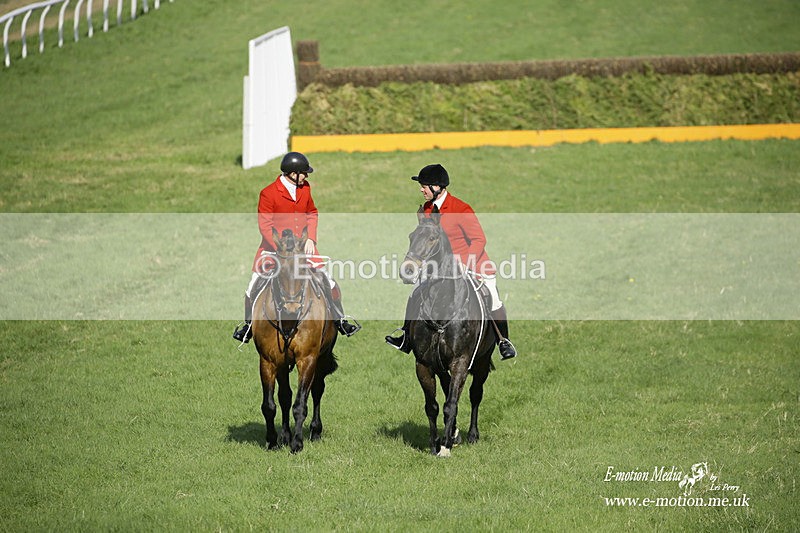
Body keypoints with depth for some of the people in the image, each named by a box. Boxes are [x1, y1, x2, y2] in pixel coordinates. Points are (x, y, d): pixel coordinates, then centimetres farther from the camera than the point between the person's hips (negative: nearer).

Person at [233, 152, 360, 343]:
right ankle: (248, 325, 14)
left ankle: (340, 321, 14)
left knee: (329, 282, -2)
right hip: (273, 246, -4)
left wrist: (311, 239, -1)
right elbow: (265, 226, -17)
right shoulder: (268, 193, -18)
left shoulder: (305, 188, 0)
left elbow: (312, 213, 12)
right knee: (254, 286, -9)